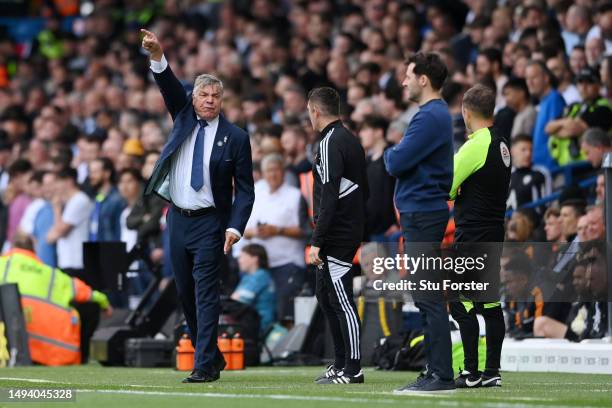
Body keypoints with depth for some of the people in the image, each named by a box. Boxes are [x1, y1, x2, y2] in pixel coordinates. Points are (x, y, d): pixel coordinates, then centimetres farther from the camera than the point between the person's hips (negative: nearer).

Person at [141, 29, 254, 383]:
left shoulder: (236, 138, -5)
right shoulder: (184, 117, 7)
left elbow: (245, 189, -5)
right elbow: (170, 87, -8)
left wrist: (236, 228, -17)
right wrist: (158, 57, -27)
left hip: (210, 223, -5)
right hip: (179, 219, 5)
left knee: (206, 293, -10)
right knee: (186, 293, 11)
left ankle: (205, 366, -12)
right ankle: (210, 353, 24)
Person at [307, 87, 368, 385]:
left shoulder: (331, 143, -14)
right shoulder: (350, 140, 16)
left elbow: (329, 198, -21)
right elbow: (365, 190, 21)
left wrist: (317, 242, -21)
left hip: (336, 234, -10)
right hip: (352, 231, 10)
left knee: (341, 300, -8)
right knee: (325, 295, 17)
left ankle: (352, 369, -7)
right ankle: (341, 364, 20)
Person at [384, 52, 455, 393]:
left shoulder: (430, 118, -16)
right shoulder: (437, 114, 17)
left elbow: (396, 163, -18)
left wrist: (390, 152, 1)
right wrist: (397, 154, 1)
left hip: (422, 216, -10)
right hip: (422, 212, 10)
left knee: (428, 298, -9)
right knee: (427, 297, 12)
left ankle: (441, 374, -9)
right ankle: (437, 372, 15)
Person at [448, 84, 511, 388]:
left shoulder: (475, 146, -15)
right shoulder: (501, 145, 13)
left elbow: (444, 189, -13)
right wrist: (460, 189, 13)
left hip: (472, 235, -9)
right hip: (494, 232, 9)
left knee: (462, 302, -6)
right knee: (490, 304, 9)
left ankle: (471, 372, -8)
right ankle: (492, 372, 10)